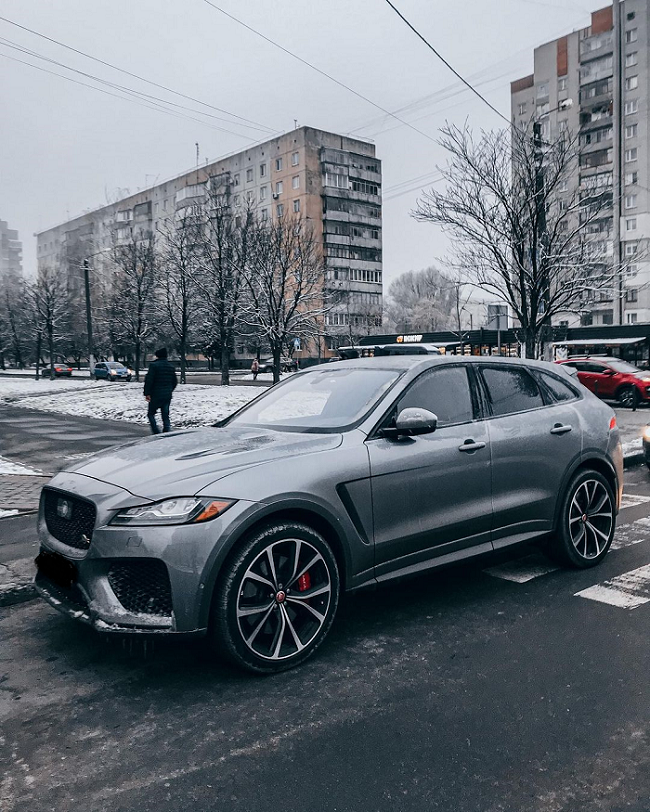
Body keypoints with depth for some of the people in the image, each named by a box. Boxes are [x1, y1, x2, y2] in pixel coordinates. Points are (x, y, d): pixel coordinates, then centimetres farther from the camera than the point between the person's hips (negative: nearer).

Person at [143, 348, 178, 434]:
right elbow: (174, 382, 17)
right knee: (165, 415, 9)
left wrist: (147, 393, -9)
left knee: (151, 413, 7)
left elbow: (149, 380, -14)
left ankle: (156, 432, -4)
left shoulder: (154, 365, -9)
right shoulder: (171, 367, 10)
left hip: (156, 395, -5)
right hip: (167, 396, 5)